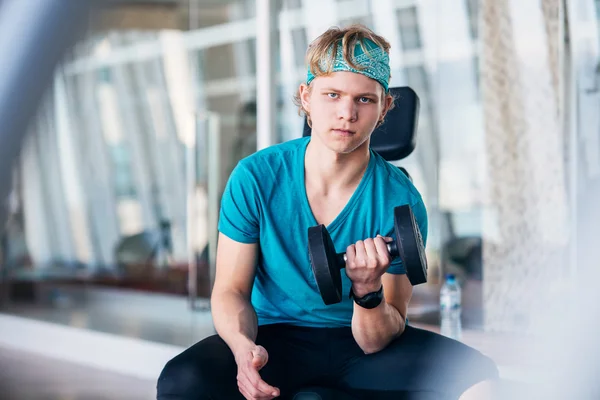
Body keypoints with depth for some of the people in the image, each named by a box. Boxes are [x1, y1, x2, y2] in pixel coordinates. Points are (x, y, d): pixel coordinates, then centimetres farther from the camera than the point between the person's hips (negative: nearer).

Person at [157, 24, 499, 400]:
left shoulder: (400, 202, -12)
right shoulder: (256, 177, -9)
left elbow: (376, 343, -11)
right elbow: (230, 289, -5)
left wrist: (368, 291, -33)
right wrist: (244, 347, -27)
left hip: (358, 345, 0)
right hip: (275, 340, 0)